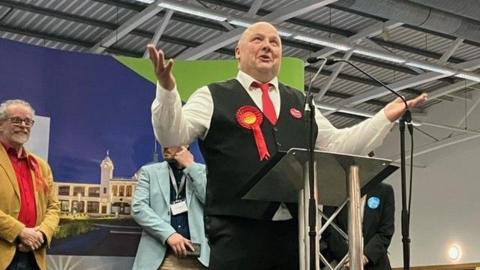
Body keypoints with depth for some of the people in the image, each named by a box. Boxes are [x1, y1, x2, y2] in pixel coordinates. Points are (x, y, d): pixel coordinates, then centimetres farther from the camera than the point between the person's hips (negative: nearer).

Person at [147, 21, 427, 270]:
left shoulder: (301, 102, 23)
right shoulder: (213, 96, 9)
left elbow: (337, 145, 22)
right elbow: (173, 135, -1)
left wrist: (387, 116, 15)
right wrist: (167, 88, -19)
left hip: (297, 228, 5)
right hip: (238, 228, -4)